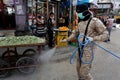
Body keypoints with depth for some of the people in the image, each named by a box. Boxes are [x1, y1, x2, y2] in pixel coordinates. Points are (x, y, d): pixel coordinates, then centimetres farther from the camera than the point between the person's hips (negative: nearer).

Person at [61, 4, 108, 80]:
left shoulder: (95, 21, -14)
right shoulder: (80, 22, 9)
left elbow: (105, 34, -15)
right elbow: (75, 33, 23)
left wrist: (93, 38, -29)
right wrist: (67, 39, 23)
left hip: (88, 49, -7)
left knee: (84, 72, -6)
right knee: (79, 68, 18)